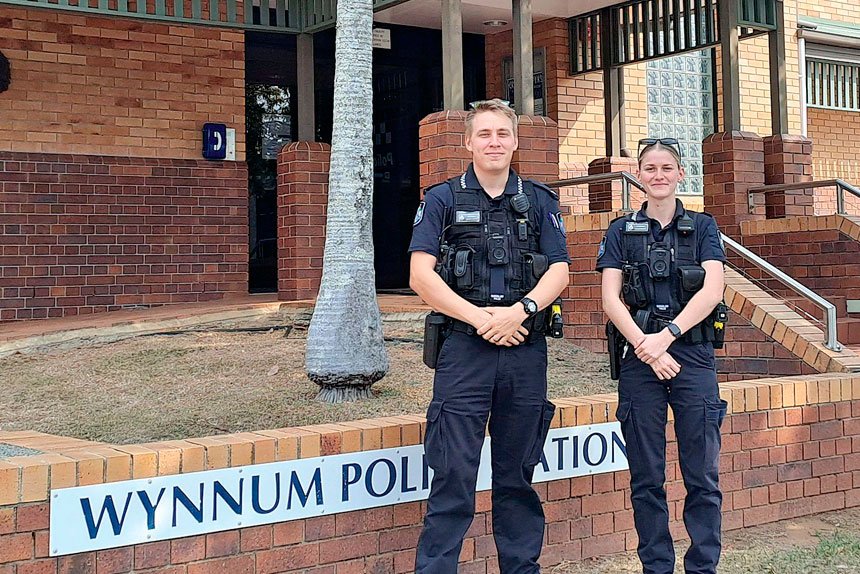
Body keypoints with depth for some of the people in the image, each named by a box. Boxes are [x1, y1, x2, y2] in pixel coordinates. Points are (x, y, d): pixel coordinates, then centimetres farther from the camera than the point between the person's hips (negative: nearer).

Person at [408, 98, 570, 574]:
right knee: (453, 473, -5)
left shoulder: (539, 201, 13)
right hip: (464, 348, -2)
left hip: (526, 350, 3)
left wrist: (519, 311, -13)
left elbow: (559, 271, 5)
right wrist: (480, 318, -13)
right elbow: (421, 275, -5)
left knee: (517, 473, 11)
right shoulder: (442, 199, 5)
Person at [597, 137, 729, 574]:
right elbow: (610, 298, 0)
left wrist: (667, 335, -16)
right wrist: (646, 347, -13)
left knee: (702, 476, 0)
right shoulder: (621, 232, 10)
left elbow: (712, 290, -4)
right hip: (639, 359, 1)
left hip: (693, 356, 0)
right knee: (646, 479, 4)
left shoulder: (702, 227, 9)